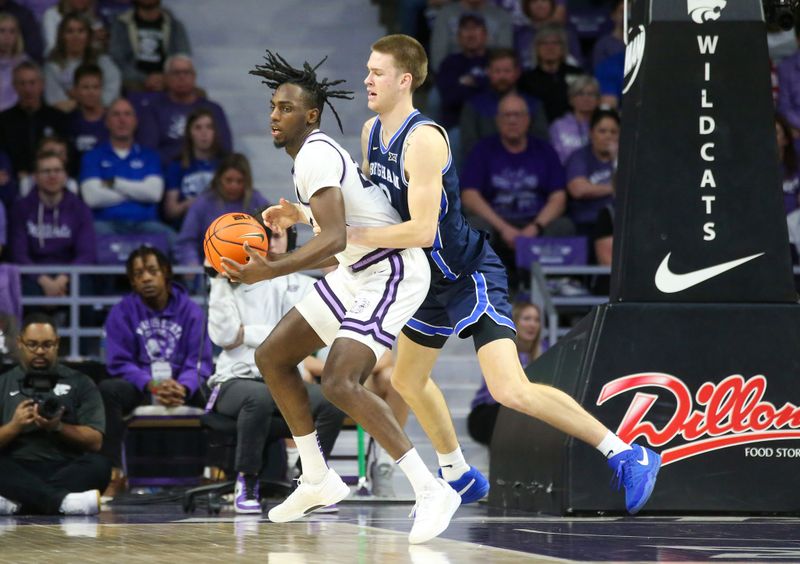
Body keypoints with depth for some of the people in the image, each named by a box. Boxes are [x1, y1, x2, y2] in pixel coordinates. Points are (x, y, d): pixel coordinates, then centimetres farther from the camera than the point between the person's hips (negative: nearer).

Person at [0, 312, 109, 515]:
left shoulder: (80, 383, 14)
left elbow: (95, 441, 3)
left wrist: (58, 427, -12)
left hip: (66, 469, 0)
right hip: (18, 471, 0)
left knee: (99, 465, -33)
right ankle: (62, 500, -49)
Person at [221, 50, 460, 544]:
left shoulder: (315, 156, -20)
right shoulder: (317, 151, 12)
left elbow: (335, 239, -32)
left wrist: (272, 270, -37)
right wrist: (301, 215, 27)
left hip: (390, 271, -11)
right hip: (357, 271, 11)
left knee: (339, 383, -26)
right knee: (272, 357, 12)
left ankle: (431, 491, -23)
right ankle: (318, 480, 21)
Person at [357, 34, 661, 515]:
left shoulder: (423, 139, -25)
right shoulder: (372, 132, 4)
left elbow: (421, 230, -30)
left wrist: (353, 236, -22)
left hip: (472, 277, -10)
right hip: (436, 279, 10)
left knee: (511, 391, -21)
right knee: (407, 380, 23)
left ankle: (625, 454, -14)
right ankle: (461, 478, 39)